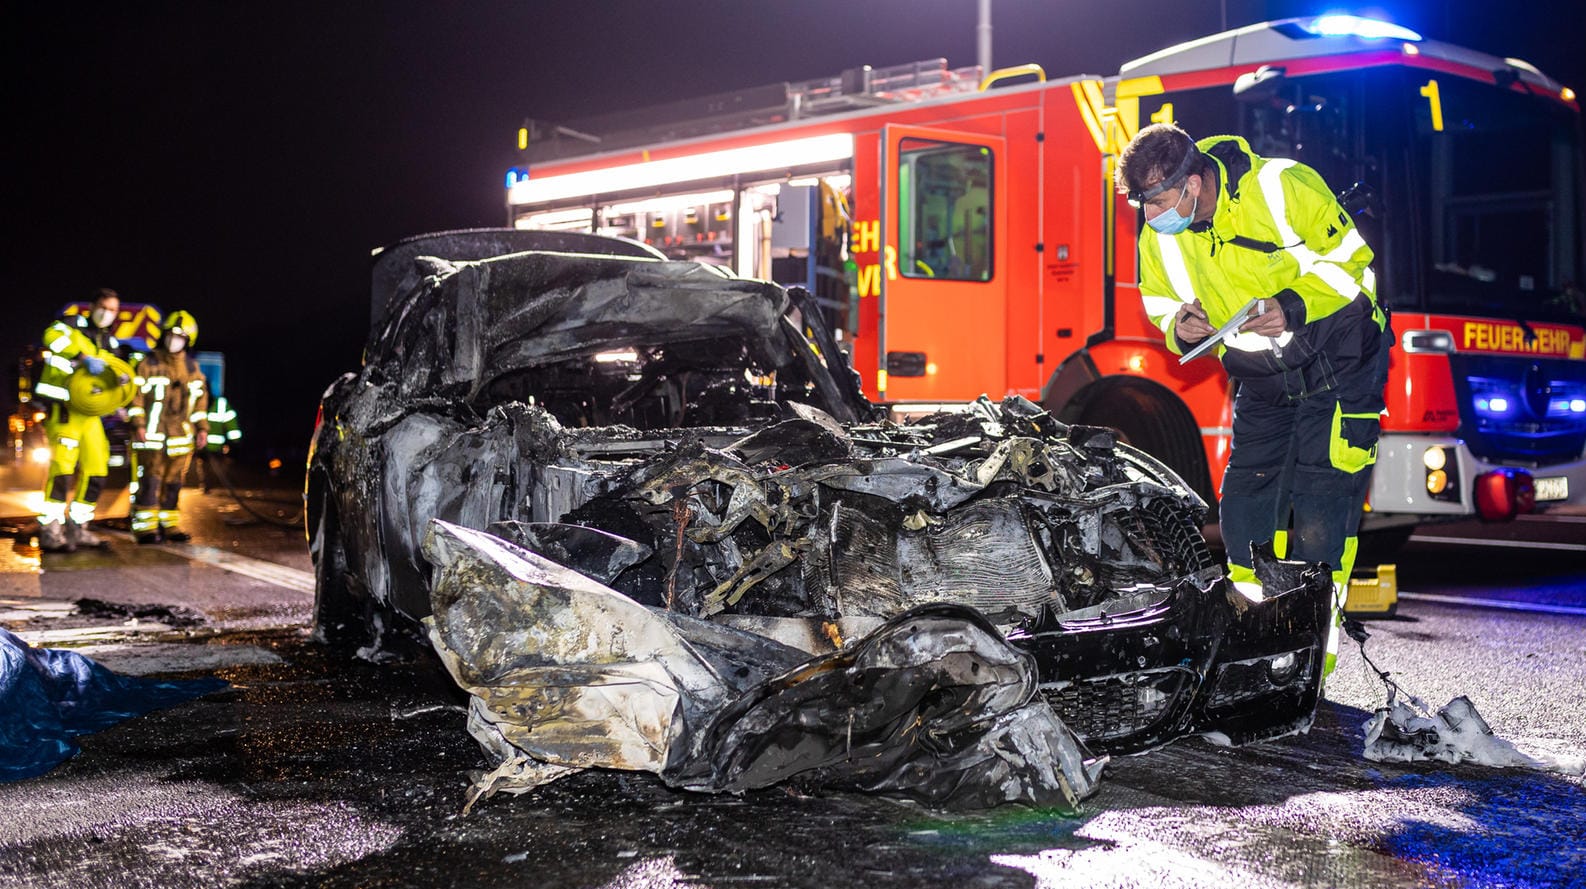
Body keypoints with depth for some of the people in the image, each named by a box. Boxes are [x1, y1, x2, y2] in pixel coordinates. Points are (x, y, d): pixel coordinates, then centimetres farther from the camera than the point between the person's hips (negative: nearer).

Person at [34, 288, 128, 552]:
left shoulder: (111, 345, 18)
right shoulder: (74, 324, -2)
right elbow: (53, 336, -24)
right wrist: (84, 356, -34)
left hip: (89, 410, 8)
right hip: (62, 407, -8)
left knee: (96, 468, 5)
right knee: (63, 462, -17)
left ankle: (77, 528, 14)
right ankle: (50, 530, -16)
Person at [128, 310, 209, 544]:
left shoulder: (192, 368, 14)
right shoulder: (148, 364, -1)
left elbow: (200, 399, 18)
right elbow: (135, 395, -4)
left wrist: (202, 428, 12)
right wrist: (138, 425, -12)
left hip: (181, 435, 5)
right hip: (153, 435, -5)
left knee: (174, 482, 8)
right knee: (150, 480, -8)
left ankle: (169, 524, 15)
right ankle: (145, 527, -6)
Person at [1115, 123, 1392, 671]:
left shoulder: (1280, 188, -23)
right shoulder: (1158, 240, -6)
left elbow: (1351, 261, -16)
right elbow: (1162, 304, 8)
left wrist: (1293, 306, -31)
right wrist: (1180, 327, -16)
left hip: (1338, 364, -6)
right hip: (1262, 382, 6)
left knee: (1320, 507, -10)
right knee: (1246, 506, 2)